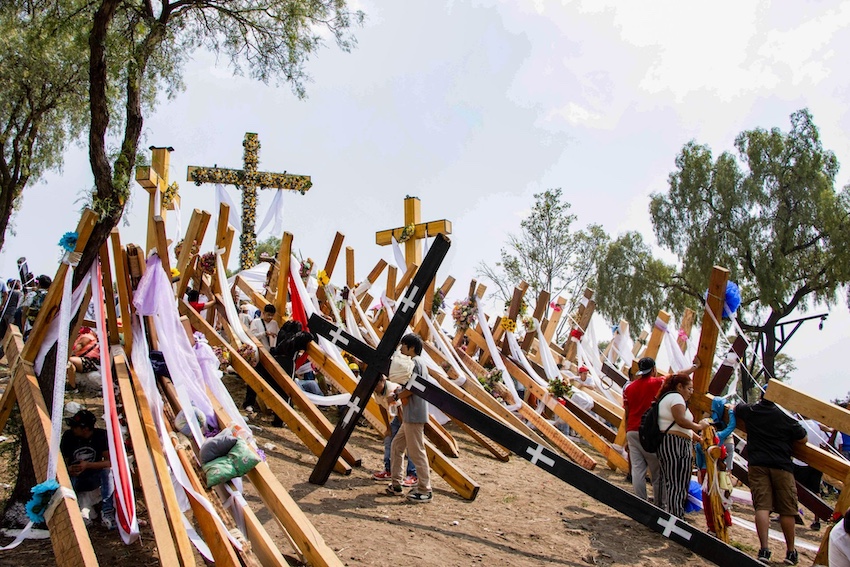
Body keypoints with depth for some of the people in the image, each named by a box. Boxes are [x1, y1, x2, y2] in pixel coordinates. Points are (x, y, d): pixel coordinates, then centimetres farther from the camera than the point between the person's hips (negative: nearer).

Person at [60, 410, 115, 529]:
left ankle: (107, 513, -31)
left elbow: (110, 462, -17)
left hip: (94, 478, -1)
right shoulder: (68, 436, -9)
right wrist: (69, 469, -28)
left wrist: (88, 465, -32)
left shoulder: (101, 435, -13)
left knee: (107, 472, -32)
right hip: (74, 477, 1)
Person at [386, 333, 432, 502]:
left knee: (416, 452, -7)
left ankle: (425, 491, -1)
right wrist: (399, 392, 13)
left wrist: (396, 396, -6)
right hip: (410, 415, 11)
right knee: (396, 446, 15)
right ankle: (396, 484, 20)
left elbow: (411, 388, -19)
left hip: (414, 415, -11)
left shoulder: (414, 363, -12)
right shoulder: (417, 362, 18)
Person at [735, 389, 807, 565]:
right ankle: (790, 552, 17)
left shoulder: (749, 410, 5)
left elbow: (734, 409, 27)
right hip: (781, 465, -2)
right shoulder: (784, 417, -4)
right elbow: (803, 439, 0)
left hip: (757, 464, 2)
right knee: (787, 509, 8)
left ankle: (764, 549, -14)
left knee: (762, 506, -3)